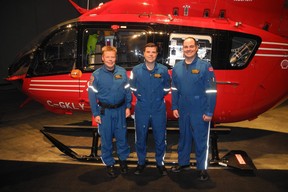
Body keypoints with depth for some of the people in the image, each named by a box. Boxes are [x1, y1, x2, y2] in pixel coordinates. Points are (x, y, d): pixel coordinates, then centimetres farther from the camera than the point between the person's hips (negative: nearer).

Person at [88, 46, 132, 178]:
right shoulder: (96, 75, -5)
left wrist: (128, 107, 1)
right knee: (106, 138, 8)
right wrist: (96, 114, -6)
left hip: (120, 110, 2)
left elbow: (127, 91, 6)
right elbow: (92, 95, -4)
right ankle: (109, 163, 25)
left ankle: (123, 159, 32)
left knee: (122, 136, 11)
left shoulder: (122, 72, 0)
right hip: (105, 111, -1)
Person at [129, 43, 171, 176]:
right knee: (140, 137, 9)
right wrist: (140, 97, 5)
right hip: (142, 110, 0)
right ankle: (141, 162, 27)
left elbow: (167, 88, 11)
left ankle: (160, 162, 25)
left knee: (160, 137, 7)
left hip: (159, 110, 0)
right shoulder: (136, 70, -1)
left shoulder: (163, 70, -1)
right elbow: (133, 87, 10)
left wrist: (159, 96, 4)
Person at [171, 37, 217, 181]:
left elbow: (211, 91, -11)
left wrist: (209, 112, -13)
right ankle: (183, 162, 35)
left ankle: (202, 168, 20)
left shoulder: (205, 66, -8)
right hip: (183, 111, 5)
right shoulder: (177, 67, 7)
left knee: (201, 139, 4)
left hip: (200, 112, -4)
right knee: (183, 137, 17)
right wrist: (174, 107, 7)